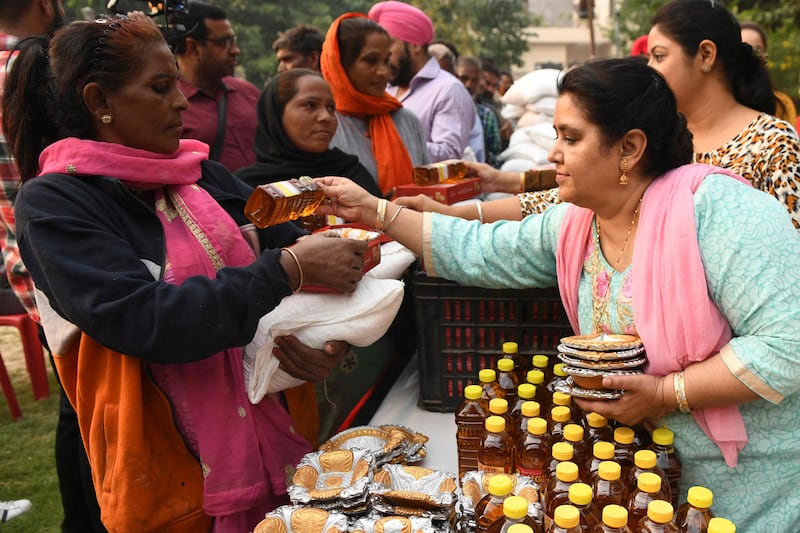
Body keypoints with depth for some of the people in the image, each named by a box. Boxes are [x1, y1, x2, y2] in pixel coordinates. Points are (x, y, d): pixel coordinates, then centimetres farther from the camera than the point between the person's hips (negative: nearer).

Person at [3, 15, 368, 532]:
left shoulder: (200, 172, 5)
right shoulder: (53, 205, -12)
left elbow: (285, 237, 1)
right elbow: (146, 321, -24)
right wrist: (289, 270, -25)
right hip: (178, 473, -5)